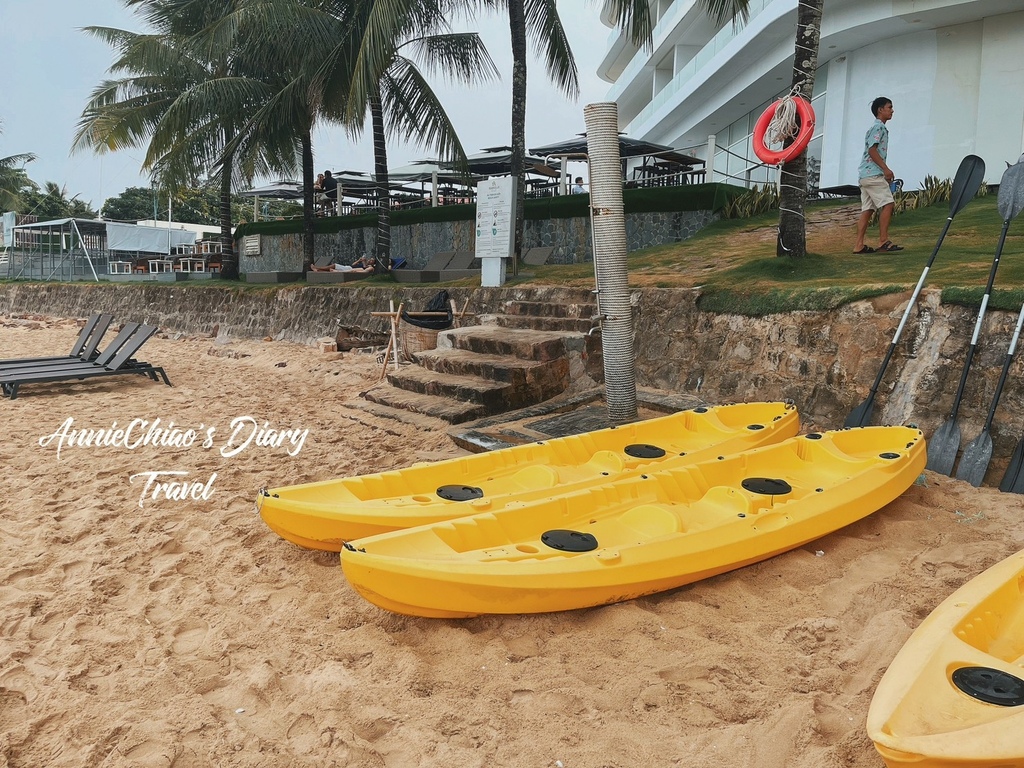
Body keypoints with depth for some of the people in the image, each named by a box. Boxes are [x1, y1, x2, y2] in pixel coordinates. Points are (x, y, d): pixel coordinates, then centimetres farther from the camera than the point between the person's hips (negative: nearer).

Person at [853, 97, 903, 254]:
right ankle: (883, 241, -14)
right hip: (873, 173, -10)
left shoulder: (879, 127, 25)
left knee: (867, 209, 5)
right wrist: (886, 169, -20)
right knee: (887, 204, -12)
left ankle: (859, 245, 1)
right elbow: (872, 150, -16)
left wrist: (884, 171, 23)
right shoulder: (878, 127, -6)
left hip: (866, 174, 10)